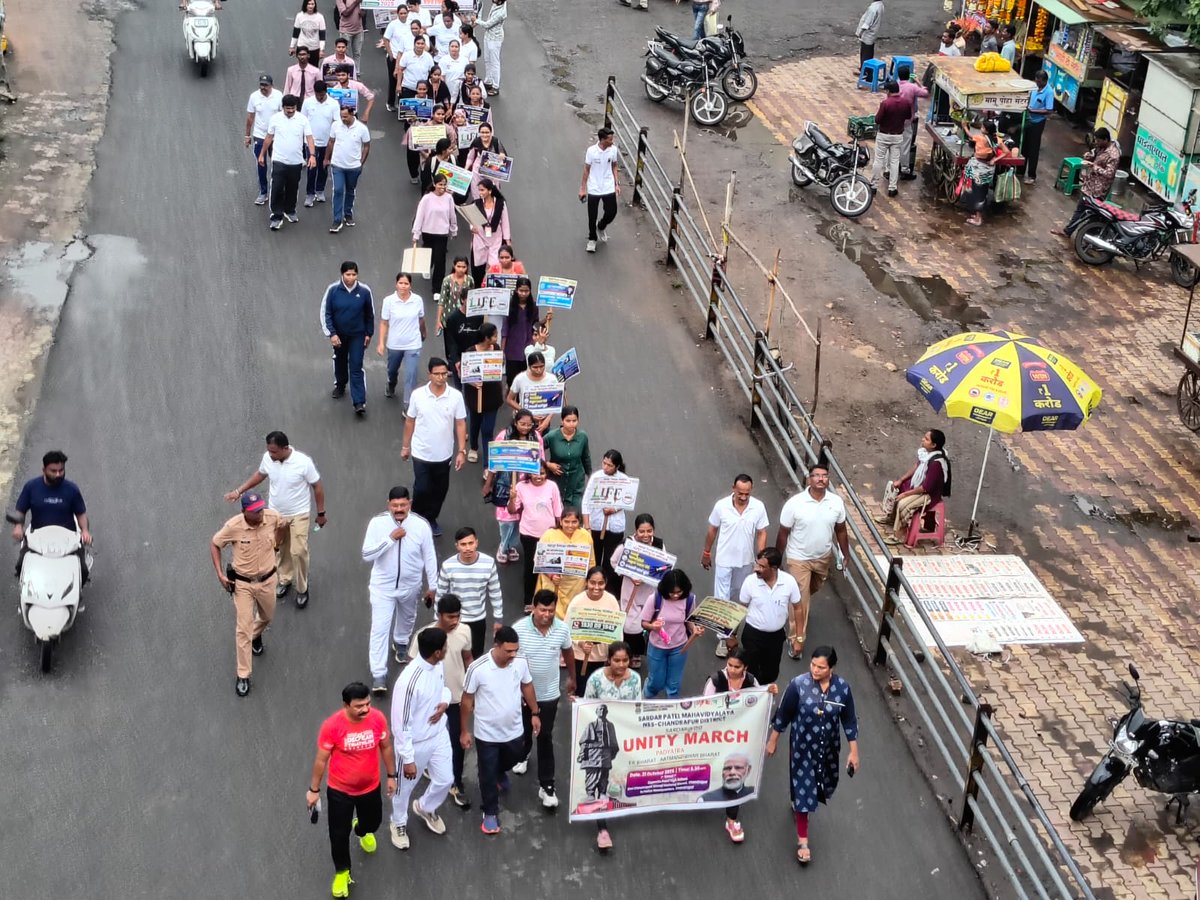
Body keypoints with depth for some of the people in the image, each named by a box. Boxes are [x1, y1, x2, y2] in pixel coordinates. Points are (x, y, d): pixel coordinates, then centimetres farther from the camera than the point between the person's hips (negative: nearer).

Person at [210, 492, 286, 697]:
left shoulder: (273, 517, -18)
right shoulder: (233, 526, -25)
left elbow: (283, 525, 8)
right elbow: (215, 544, -8)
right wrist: (220, 574, -12)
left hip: (267, 580, 3)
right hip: (242, 583, -3)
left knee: (267, 616, 27)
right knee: (243, 628, -3)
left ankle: (256, 636, 62)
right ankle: (243, 676, 8)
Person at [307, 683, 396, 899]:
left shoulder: (378, 718, -21)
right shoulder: (332, 726, -29)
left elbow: (386, 747, -2)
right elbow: (321, 759, -14)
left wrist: (391, 776, 7)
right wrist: (314, 790, -4)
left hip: (370, 786, 3)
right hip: (339, 790, -3)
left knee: (373, 821, 26)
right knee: (339, 834, 11)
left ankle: (362, 831, 64)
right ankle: (342, 872, 39)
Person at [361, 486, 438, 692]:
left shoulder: (421, 525, -17)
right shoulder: (377, 523, -19)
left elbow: (429, 557, -6)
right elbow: (366, 555, -21)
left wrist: (432, 586, -1)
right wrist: (390, 539, -31)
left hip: (410, 585, 2)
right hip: (383, 586, -2)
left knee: (407, 617, 27)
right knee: (379, 628, -6)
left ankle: (401, 643, 59)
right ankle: (379, 674, 2)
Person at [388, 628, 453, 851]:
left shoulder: (438, 666, -12)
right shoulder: (408, 681, -36)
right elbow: (400, 725, -27)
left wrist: (444, 702, -11)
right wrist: (407, 759, -20)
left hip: (439, 735, 7)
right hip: (415, 743, -6)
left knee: (445, 780, 20)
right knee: (405, 787, 19)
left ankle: (425, 808, 52)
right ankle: (399, 823, 48)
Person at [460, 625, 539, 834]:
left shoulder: (521, 663, -17)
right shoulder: (478, 668, -28)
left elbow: (527, 686, 5)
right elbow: (467, 700, -14)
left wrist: (535, 713, 11)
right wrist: (465, 731, -7)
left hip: (514, 730, 4)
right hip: (486, 733, -4)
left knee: (511, 760, 29)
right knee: (488, 774, 12)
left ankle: (500, 773, 64)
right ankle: (490, 813, 33)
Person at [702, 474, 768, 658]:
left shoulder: (758, 507, -15)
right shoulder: (721, 506, -17)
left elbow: (761, 534, -5)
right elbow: (712, 530, -3)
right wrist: (706, 553, 7)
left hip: (746, 561, 2)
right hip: (724, 560, -2)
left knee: (737, 595, 22)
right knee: (721, 598, -2)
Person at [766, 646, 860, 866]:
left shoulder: (842, 687, -18)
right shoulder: (799, 685, -24)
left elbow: (849, 721, -6)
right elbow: (783, 715, -11)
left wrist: (854, 751, -2)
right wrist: (772, 741, -2)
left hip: (829, 747, 3)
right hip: (803, 746, -3)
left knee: (823, 784, 25)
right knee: (803, 789, 4)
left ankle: (797, 802, 58)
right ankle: (802, 840, 19)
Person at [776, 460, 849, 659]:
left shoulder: (837, 502, -13)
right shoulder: (795, 503, -23)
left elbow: (840, 530, 1)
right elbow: (783, 533, -12)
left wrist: (846, 555, 6)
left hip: (824, 558, 4)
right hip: (799, 558, -4)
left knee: (811, 590, 27)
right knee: (800, 599, -1)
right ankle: (797, 639, 11)